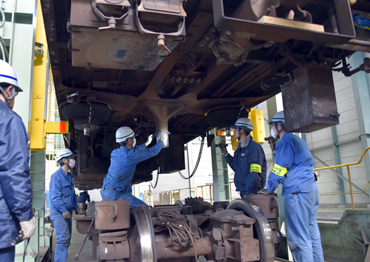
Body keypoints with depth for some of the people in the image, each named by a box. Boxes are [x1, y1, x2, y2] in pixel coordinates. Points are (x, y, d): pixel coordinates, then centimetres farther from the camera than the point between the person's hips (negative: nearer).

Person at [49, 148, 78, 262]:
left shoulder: (69, 176, 14)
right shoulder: (56, 176, -14)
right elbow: (55, 197, -20)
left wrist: (76, 206, 16)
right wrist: (64, 211, -23)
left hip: (67, 212, 9)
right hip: (58, 213, -9)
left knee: (66, 238, 13)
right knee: (63, 238, -12)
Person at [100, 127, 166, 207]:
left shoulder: (115, 153, 8)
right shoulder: (131, 155, -16)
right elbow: (153, 152, -5)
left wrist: (146, 143, 38)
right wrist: (161, 139, 13)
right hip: (114, 194, -9)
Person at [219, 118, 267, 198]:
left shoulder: (254, 147, -13)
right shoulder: (239, 149, 15)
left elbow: (255, 175, -19)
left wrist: (248, 193, -23)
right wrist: (226, 154, 22)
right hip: (243, 191, 9)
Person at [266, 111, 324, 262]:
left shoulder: (286, 142, -10)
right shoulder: (299, 141, 20)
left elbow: (279, 170, -12)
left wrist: (269, 190, 0)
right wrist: (275, 150, 23)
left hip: (297, 192, -10)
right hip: (311, 189, 10)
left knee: (299, 237, -5)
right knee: (312, 232, 14)